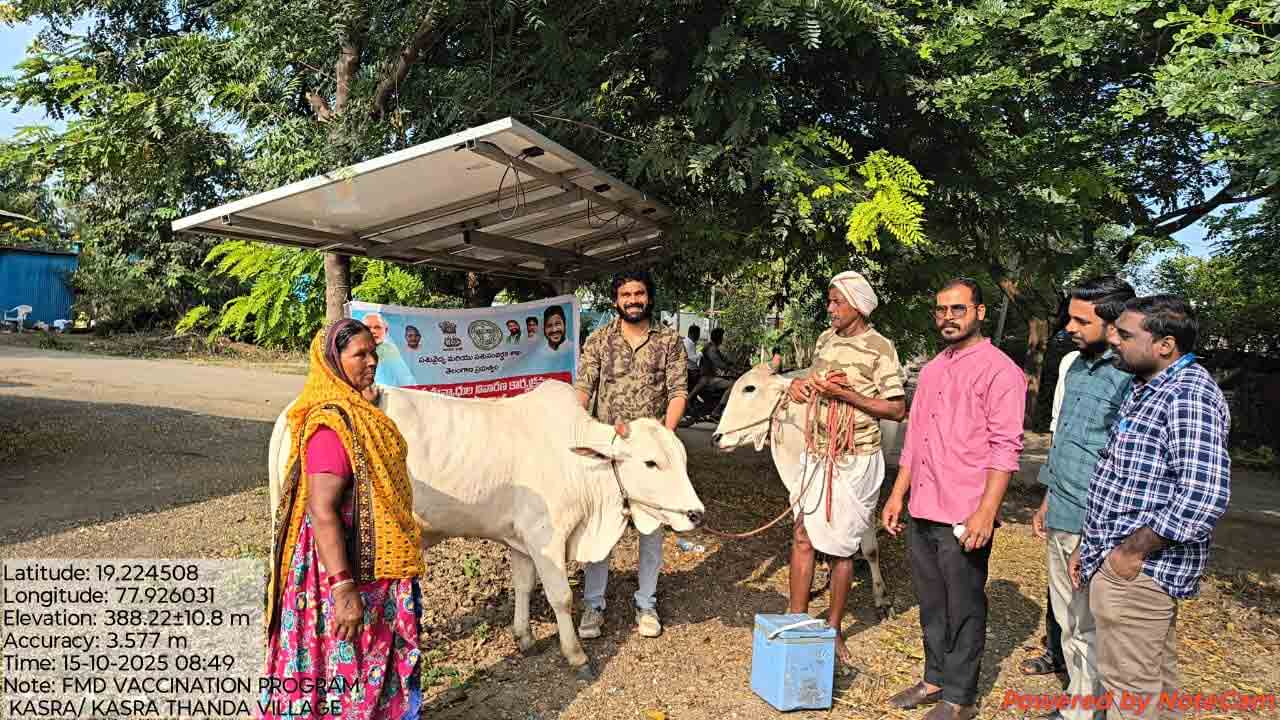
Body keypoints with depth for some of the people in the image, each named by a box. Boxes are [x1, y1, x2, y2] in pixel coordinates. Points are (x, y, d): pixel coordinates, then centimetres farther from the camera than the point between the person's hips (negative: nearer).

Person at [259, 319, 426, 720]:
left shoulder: (361, 414, 8)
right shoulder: (332, 423, -21)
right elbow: (322, 512, -27)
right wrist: (343, 588, -29)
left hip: (377, 572, 9)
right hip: (348, 573, -9)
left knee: (375, 667, 20)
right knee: (344, 673, 6)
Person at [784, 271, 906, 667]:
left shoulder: (880, 348, -11)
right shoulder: (825, 339, 9)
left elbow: (897, 409, -12)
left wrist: (845, 394, -20)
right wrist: (800, 385, 1)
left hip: (855, 459, -5)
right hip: (817, 453, 6)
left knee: (840, 546, 5)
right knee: (802, 535, 5)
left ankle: (833, 629, 21)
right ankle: (796, 621, 16)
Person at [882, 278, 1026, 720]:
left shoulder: (999, 370, -9)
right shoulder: (932, 369, 14)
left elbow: (1005, 447, -14)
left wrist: (986, 512, -20)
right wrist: (897, 495, 16)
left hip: (964, 517, -7)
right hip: (922, 512, 7)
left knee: (963, 610, 6)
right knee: (932, 605, 17)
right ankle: (934, 680, 32)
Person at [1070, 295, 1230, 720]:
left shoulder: (1189, 395, -18)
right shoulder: (1149, 390, 15)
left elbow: (1204, 496, -29)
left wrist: (1132, 552, -21)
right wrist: (1090, 545, 16)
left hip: (1135, 569, -10)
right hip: (1145, 568, 10)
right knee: (1154, 678, 21)